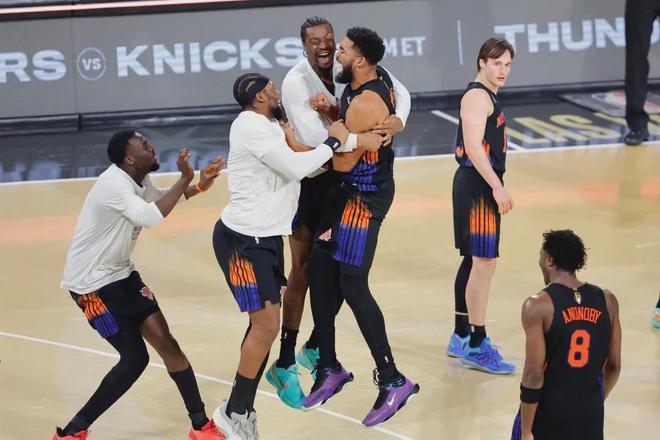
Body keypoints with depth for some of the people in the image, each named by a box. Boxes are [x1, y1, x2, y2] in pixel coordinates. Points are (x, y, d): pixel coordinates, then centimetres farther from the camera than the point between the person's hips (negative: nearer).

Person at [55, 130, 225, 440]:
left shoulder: (138, 181, 4)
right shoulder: (114, 183, -25)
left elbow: (161, 201, 26)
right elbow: (151, 216, -39)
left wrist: (199, 186, 10)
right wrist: (185, 179, -31)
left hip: (121, 274, 9)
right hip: (92, 283, -9)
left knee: (165, 342, 2)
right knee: (134, 358, -8)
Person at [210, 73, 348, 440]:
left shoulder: (269, 127, 15)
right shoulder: (250, 124, -16)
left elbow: (307, 167, 15)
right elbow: (296, 167, -22)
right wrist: (333, 142, -11)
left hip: (266, 238, 10)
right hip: (243, 240, -10)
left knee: (267, 324, 12)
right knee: (266, 326, -10)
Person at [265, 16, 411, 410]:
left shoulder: (344, 69, -6)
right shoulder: (296, 82, -23)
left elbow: (400, 91, -3)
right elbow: (312, 136, -35)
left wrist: (398, 120, -24)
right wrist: (361, 139, -37)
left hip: (340, 176, 6)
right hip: (306, 180, -6)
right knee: (304, 271, -8)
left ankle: (314, 349, 28)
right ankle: (284, 365, -3)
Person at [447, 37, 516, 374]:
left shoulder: (487, 96, 17)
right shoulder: (477, 97, -15)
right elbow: (473, 146, -24)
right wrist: (497, 187, -26)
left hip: (482, 186, 11)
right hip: (477, 186, -11)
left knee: (474, 261, 16)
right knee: (484, 262, -9)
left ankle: (461, 338, 25)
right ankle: (476, 346, -5)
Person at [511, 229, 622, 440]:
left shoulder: (538, 305, -13)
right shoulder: (607, 300, 0)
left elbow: (534, 374, -16)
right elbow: (614, 366, 8)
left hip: (546, 415, -3)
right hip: (590, 418, 3)